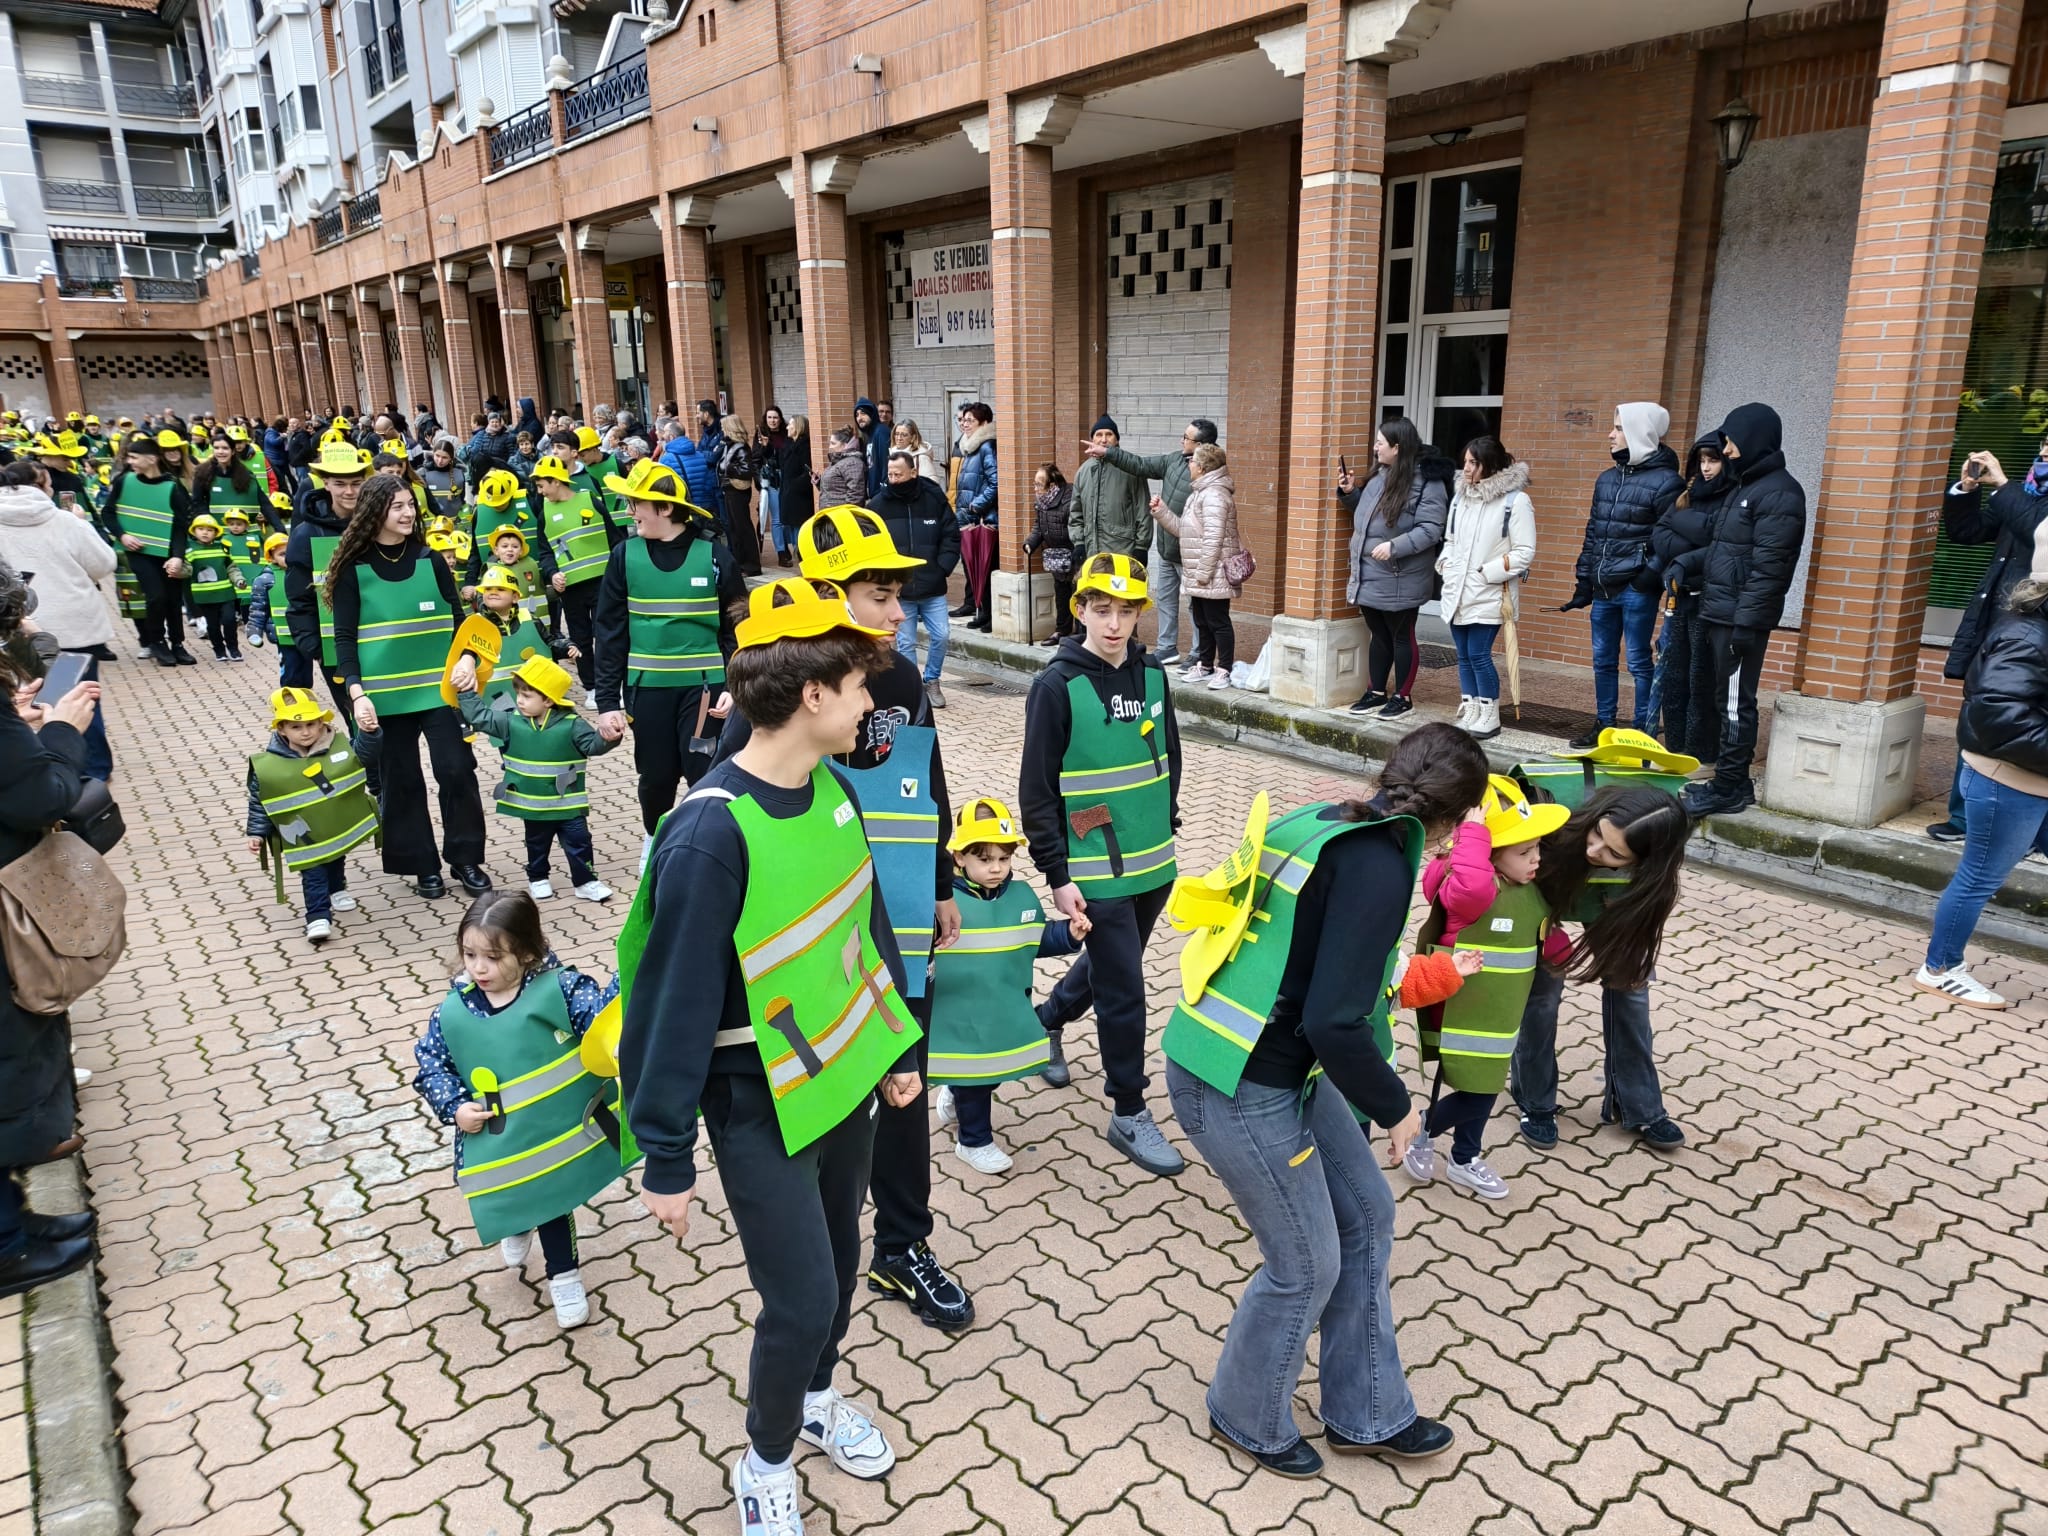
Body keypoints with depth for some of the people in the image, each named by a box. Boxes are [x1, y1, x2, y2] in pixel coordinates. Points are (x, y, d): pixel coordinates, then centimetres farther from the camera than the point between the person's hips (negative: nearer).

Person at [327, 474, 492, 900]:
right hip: (385, 694, -1)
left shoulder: (430, 560, 4)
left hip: (438, 688, 1)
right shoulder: (354, 569, -2)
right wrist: (356, 693, -13)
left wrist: (466, 658, -12)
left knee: (457, 770, -2)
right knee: (401, 781, 6)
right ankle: (423, 865, 19)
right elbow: (344, 638, -3)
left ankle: (465, 858, 14)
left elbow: (458, 619, 6)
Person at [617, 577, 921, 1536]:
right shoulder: (712, 836, -28)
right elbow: (674, 1003, -22)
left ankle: (817, 1396, 51)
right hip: (762, 1108, -7)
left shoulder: (828, 787, -5)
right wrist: (666, 1159, -15)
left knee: (835, 1262, 23)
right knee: (802, 1298, 3)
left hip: (846, 1074, 7)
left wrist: (897, 1047, 14)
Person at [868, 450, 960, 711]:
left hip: (933, 589, 1)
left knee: (941, 636, 2)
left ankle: (931, 681, 25)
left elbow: (952, 537, 3)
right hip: (898, 590, -1)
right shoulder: (879, 505, -4)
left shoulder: (934, 498, -2)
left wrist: (943, 568, -8)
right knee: (906, 643, 5)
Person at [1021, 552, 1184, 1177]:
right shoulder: (1057, 686, -13)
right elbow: (1036, 788, -11)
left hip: (1153, 866, 6)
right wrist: (1058, 875, -12)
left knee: (1108, 966, 21)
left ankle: (1045, 1021, 49)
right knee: (1124, 991, -2)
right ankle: (1129, 1115, 15)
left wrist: (1166, 823, 15)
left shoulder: (1153, 675, 3)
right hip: (1096, 872, -6)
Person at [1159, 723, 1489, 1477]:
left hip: (1280, 1067, 9)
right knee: (1306, 1265, 10)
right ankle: (1247, 1419, 38)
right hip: (1237, 1089, -9)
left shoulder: (1329, 824, 5)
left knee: (1365, 1214, 19)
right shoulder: (1378, 867, -22)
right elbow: (1335, 1023, -26)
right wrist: (1394, 1107, -9)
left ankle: (1366, 1414, 37)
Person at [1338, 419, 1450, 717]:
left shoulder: (1427, 482, -15)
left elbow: (1430, 530, -20)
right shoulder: (1381, 476, 9)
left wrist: (1395, 546, -30)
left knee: (1402, 637, 6)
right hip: (1369, 578, 7)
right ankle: (1375, 692, 27)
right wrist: (1349, 493, 6)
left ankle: (1402, 697, 18)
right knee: (1379, 636, 17)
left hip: (1400, 581, -7)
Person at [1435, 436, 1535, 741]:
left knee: (1479, 654, -7)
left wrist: (1487, 573, -15)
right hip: (1457, 591, 6)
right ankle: (1470, 714, 18)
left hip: (1489, 595, -6)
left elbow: (1524, 553, -9)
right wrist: (1444, 564, 2)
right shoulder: (1461, 495, 9)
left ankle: (1490, 718, 5)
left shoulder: (1515, 500, -9)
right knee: (1464, 655, 9)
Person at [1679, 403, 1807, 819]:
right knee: (1727, 700, 12)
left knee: (1736, 704, -4)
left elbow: (1768, 568, -19)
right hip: (1721, 613, 9)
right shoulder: (1746, 486, 17)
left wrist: (1745, 621, -22)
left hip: (1741, 618, -9)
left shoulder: (1779, 493, -13)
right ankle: (1730, 780, 19)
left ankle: (1730, 788, 2)